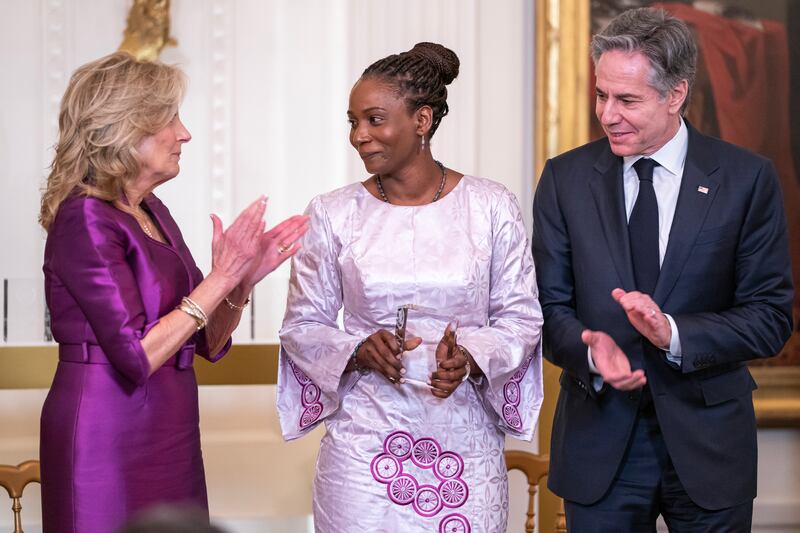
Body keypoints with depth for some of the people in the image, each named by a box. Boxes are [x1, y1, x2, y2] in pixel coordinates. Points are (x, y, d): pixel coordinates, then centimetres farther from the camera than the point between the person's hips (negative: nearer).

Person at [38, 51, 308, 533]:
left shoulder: (152, 213, 10)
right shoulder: (86, 219, -14)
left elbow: (209, 342, 13)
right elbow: (137, 355, -20)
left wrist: (245, 279, -4)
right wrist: (220, 279, -17)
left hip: (167, 437, 8)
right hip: (109, 435, -8)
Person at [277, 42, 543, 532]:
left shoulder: (492, 207, -3)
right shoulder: (334, 214, -1)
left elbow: (521, 318, 2)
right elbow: (302, 326, 4)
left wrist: (469, 358, -16)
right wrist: (360, 351, -14)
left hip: (465, 442, 0)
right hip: (364, 445, 0)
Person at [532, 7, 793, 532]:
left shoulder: (747, 178, -5)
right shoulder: (565, 178, 0)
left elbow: (771, 316, -6)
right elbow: (549, 306, 1)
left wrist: (673, 332, -21)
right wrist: (590, 349, -20)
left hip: (707, 441, -1)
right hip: (599, 441, 1)